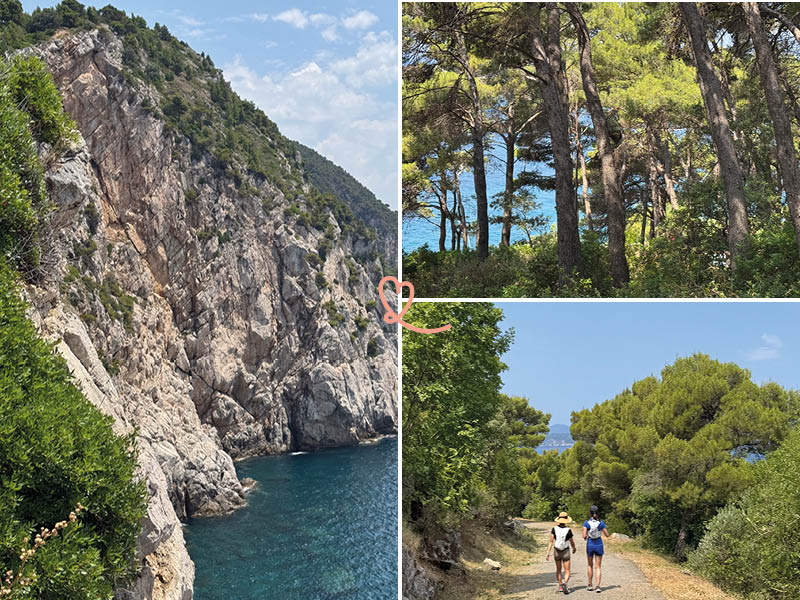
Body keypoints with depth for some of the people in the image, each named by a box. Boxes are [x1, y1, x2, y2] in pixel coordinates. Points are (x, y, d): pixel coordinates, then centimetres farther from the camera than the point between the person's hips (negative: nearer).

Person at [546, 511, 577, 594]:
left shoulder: (554, 529, -9)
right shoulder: (568, 530, -14)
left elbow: (551, 541, -13)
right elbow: (572, 543, -5)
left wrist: (548, 553, -11)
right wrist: (574, 548, 17)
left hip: (557, 552, 3)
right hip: (566, 552, -3)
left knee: (558, 570, 22)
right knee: (567, 572, 1)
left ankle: (560, 586, 27)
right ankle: (565, 583, -26)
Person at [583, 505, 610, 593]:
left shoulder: (586, 523, -10)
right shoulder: (601, 523, -7)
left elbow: (584, 536, -16)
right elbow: (607, 535, -2)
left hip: (590, 545, 0)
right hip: (599, 545, 0)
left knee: (590, 565, 18)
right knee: (598, 567, 4)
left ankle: (590, 585, 22)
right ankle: (597, 586, -9)